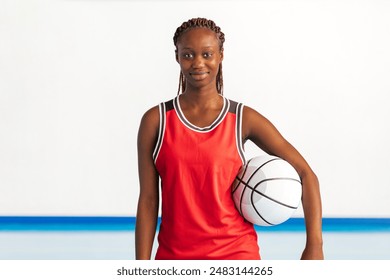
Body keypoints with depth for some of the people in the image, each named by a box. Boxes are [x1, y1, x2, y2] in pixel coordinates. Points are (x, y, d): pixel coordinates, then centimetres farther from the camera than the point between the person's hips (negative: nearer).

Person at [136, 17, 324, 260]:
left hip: (236, 255, -1)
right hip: (174, 256, 2)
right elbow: (148, 200, 2)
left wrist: (314, 245, -10)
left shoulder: (244, 119, 0)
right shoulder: (156, 121, 2)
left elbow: (306, 174, 0)